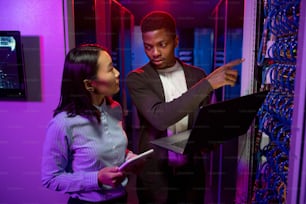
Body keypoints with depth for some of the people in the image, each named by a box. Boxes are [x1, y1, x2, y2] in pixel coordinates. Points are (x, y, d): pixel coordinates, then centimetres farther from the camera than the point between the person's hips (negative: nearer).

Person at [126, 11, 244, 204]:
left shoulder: (197, 75, 1)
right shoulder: (137, 78, -10)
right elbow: (160, 118, -26)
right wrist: (208, 84, -27)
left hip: (192, 169, 3)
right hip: (155, 171, -2)